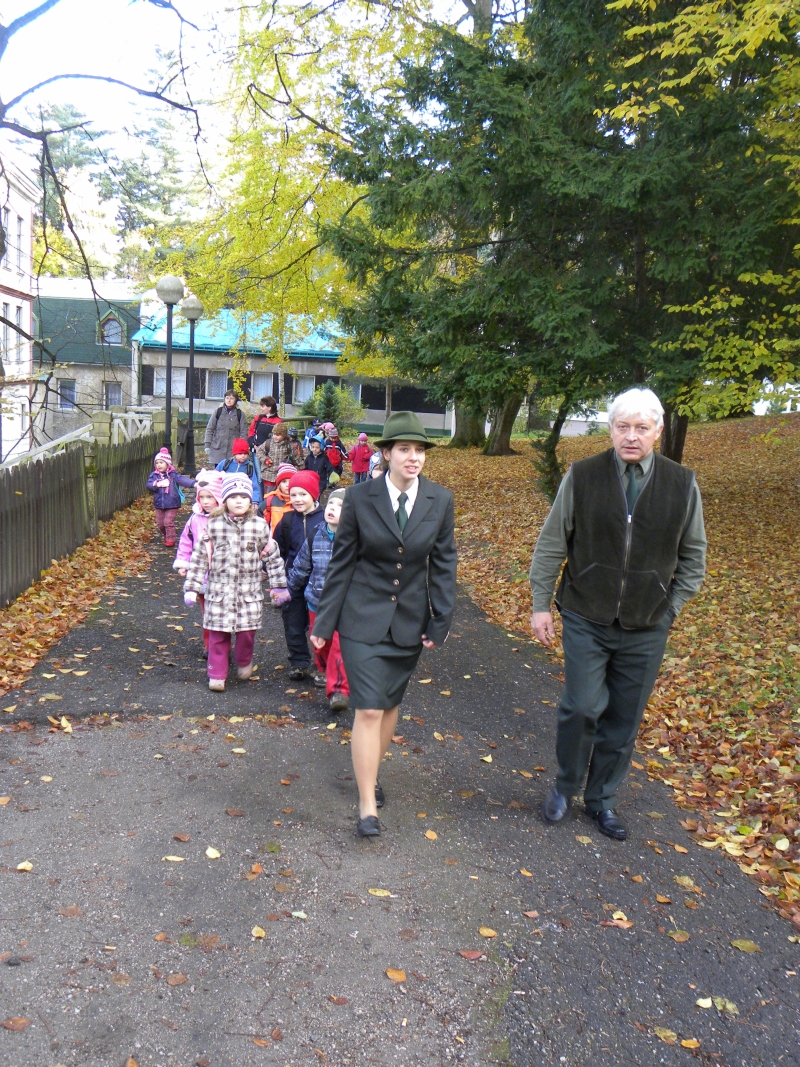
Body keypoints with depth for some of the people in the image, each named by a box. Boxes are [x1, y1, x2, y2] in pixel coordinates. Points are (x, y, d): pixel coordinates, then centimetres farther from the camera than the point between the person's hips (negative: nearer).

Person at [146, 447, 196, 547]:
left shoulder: (173, 474, -7)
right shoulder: (154, 475, 2)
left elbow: (182, 479, -20)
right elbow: (149, 484, -9)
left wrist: (193, 484, -36)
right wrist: (157, 484, -28)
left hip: (172, 504, -4)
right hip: (159, 504, 4)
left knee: (168, 521, -8)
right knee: (160, 523, 11)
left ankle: (171, 539, 6)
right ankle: (166, 536, 36)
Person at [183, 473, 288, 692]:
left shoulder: (259, 526, -1)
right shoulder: (213, 526, -3)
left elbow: (272, 556, 8)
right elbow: (200, 557, 2)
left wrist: (278, 585, 10)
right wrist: (191, 587, 0)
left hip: (249, 590, 0)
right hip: (219, 589, 0)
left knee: (246, 631, 3)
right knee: (218, 634, 2)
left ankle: (244, 662, 32)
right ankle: (217, 674, 16)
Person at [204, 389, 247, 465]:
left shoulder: (240, 414, 5)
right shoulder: (218, 411, 6)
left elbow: (243, 433, 3)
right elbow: (209, 429, 8)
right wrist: (207, 444, 1)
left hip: (233, 451, -1)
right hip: (218, 449, 1)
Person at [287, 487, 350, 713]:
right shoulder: (315, 537, -1)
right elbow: (301, 567, 12)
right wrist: (288, 589, 20)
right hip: (317, 602, 4)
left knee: (341, 645, -12)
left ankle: (338, 690, -7)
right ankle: (323, 670, 47)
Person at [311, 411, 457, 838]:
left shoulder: (440, 500, -3)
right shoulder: (360, 497, -8)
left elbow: (443, 564, 4)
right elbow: (342, 562, -2)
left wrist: (441, 620, 0)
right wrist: (325, 621, -1)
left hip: (410, 621, 3)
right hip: (363, 618, -3)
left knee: (390, 704, 15)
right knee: (368, 709, -7)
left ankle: (371, 771, 39)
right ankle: (367, 805, 3)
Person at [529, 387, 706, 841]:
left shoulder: (683, 484, -1)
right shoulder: (582, 476, -4)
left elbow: (693, 556, 10)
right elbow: (551, 545, 2)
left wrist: (671, 607, 3)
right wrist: (541, 604, 1)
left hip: (646, 629, 2)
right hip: (586, 621, -1)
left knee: (624, 719, 10)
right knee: (582, 707, -7)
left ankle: (602, 799, 29)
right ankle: (566, 787, 20)